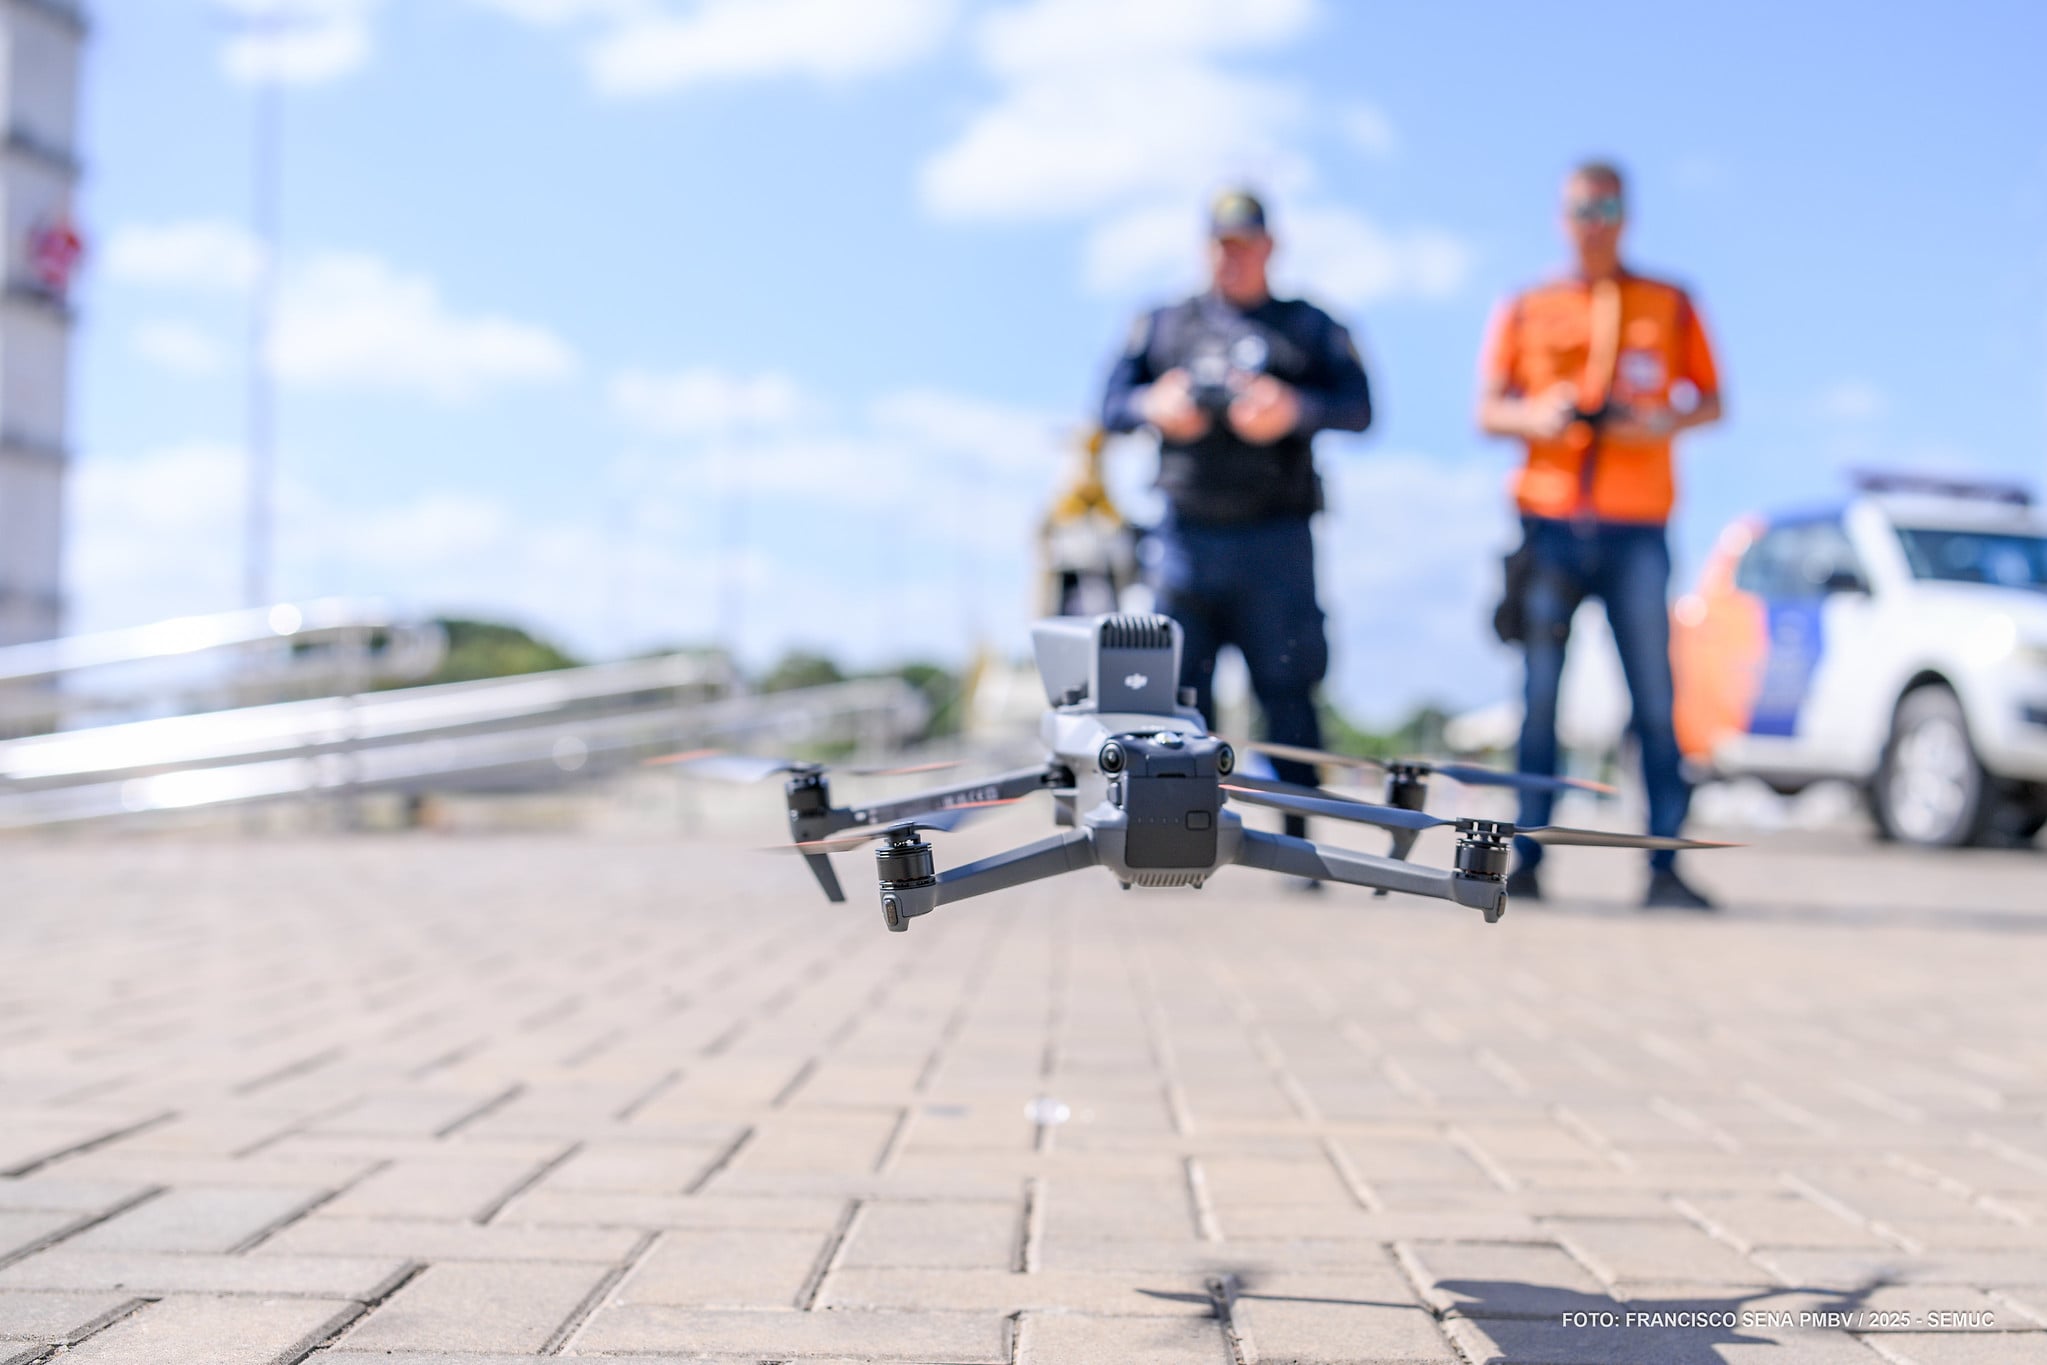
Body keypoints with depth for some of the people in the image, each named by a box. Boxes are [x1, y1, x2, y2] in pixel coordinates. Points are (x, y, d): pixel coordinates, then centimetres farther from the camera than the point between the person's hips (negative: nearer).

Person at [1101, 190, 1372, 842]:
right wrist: (1155, 406, -13)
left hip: (1275, 542, -2)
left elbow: (1357, 406, 0)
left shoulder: (1309, 326, 13)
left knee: (1286, 690, -3)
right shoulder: (1161, 325, 18)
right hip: (1186, 537, 2)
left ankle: (1299, 844, 3)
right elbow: (1112, 404, 9)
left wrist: (1295, 409, -19)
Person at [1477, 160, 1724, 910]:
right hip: (1548, 524, 1)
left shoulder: (1669, 305, 13)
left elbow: (1712, 402, 13)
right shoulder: (1525, 310, 14)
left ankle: (1664, 865, -4)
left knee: (1654, 699, -5)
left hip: (1636, 529, 0)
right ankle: (1527, 856, 5)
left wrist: (1667, 421, -9)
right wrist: (1536, 417, -10)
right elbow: (1487, 410, 11)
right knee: (1540, 695, 1)